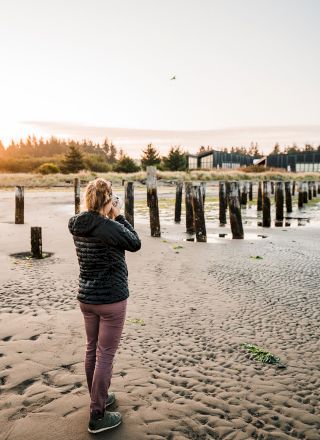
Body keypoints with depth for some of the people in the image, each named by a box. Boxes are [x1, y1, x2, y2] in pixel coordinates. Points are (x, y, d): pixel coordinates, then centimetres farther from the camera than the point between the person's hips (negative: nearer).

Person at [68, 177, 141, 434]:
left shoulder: (77, 225, -2)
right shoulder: (110, 227, -23)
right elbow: (135, 244, -7)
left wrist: (109, 219, 6)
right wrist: (119, 217, -2)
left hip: (86, 297, 8)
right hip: (111, 299, -7)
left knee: (92, 349, 19)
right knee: (105, 355, 4)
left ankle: (99, 398, 39)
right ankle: (97, 417, 15)